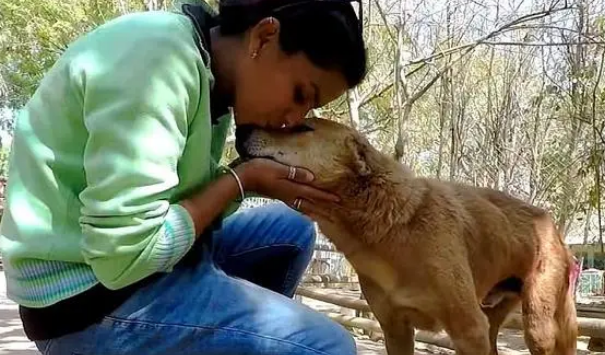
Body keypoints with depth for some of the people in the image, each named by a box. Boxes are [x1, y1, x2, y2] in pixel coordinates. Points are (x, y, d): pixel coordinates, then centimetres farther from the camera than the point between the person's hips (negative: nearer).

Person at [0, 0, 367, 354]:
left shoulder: (208, 71, 6)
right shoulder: (162, 57, -23)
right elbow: (125, 255, -26)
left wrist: (266, 178, -6)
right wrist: (242, 180, -16)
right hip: (92, 293, -9)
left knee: (291, 228, 17)